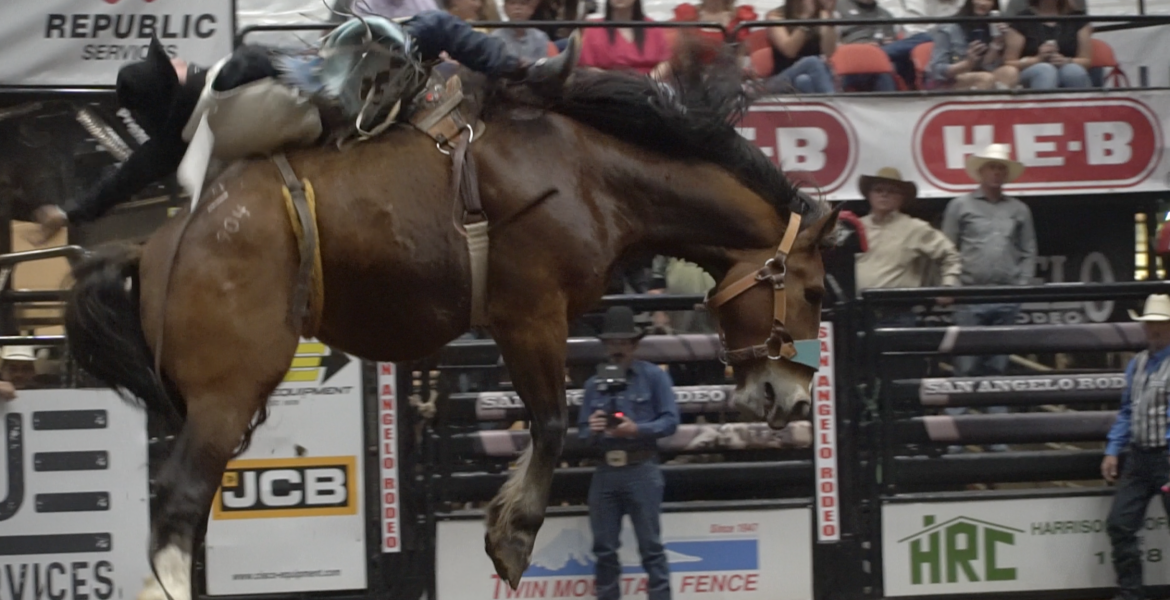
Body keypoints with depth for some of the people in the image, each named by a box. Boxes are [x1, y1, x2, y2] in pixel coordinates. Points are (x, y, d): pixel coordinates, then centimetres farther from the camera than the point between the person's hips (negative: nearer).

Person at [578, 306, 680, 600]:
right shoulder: (594, 384, 15)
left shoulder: (653, 376, 3)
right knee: (604, 547, 5)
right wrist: (592, 431, -10)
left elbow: (670, 420, -4)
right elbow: (582, 430, 13)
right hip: (605, 470, 4)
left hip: (641, 469, -4)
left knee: (650, 545, -5)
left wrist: (637, 429, -18)